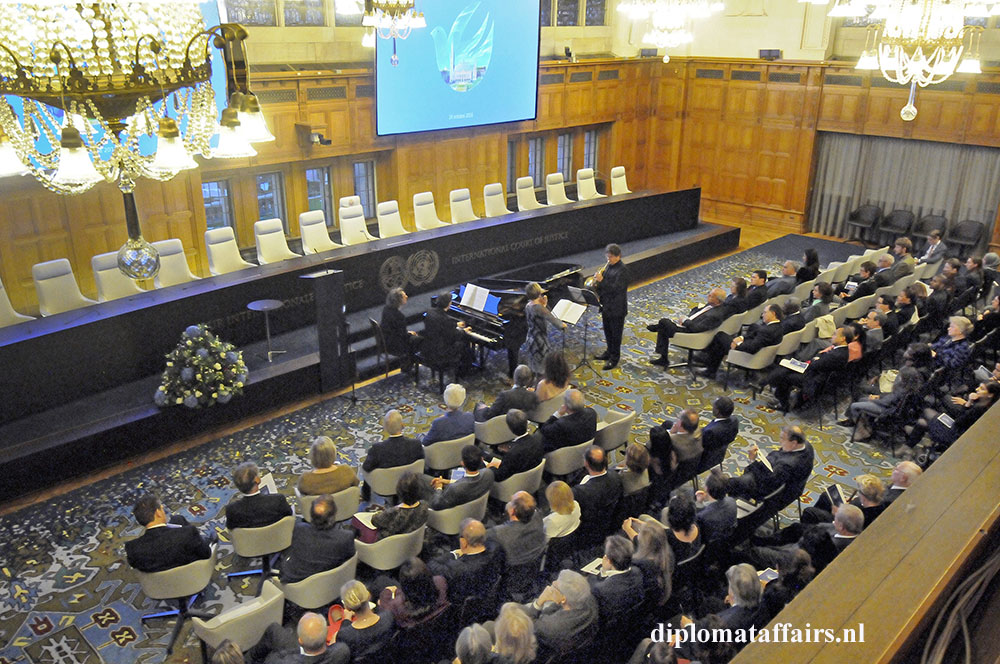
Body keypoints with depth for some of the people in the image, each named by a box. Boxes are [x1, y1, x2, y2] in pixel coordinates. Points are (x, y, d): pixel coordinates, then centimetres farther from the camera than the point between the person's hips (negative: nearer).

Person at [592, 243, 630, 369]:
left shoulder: (622, 270, -19)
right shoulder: (609, 266, 7)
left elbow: (617, 288, -27)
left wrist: (601, 281, -31)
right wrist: (597, 283, -3)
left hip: (616, 308, -9)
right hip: (607, 305, 9)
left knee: (616, 333, 3)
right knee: (607, 331, 21)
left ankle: (614, 358, 12)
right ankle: (609, 352, 38)